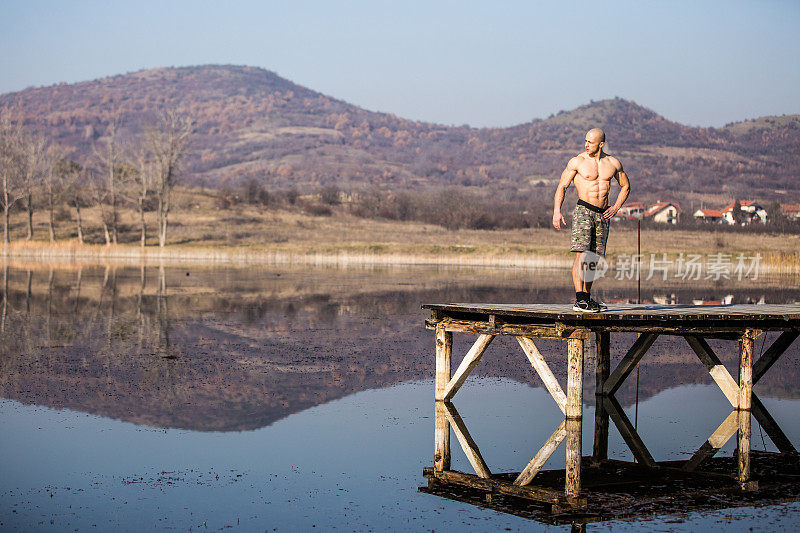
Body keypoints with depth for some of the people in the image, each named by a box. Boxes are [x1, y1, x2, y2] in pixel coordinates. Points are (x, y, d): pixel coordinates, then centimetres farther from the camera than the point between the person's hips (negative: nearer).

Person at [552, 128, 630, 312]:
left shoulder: (613, 163, 10)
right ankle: (579, 299, -20)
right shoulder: (577, 162, 1)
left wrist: (616, 207, 9)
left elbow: (625, 186, 22)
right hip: (583, 210, -4)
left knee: (593, 259, 7)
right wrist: (557, 211, -8)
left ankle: (587, 297, 15)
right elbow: (561, 186, 2)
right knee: (581, 255, -16)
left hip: (603, 214, 4)